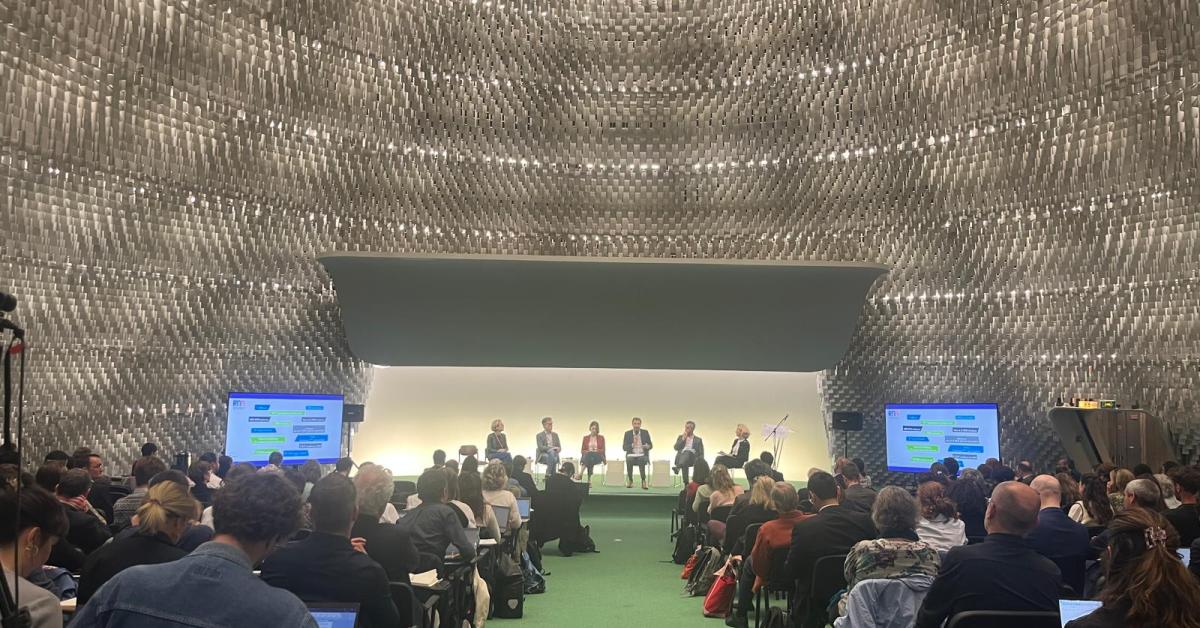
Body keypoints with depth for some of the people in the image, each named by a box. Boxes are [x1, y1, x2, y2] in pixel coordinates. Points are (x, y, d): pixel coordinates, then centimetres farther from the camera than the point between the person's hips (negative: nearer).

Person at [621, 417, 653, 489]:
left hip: (642, 455, 0)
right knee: (629, 460, -34)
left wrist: (647, 446, -16)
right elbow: (624, 447, 0)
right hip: (631, 455, 0)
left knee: (641, 460, -35)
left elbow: (650, 445, 8)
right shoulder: (628, 433, 4)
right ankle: (630, 480, -14)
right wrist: (632, 445, -17)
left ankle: (643, 481, -27)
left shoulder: (645, 433, 6)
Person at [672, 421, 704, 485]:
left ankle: (677, 467, -57)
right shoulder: (680, 437, 23)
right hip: (681, 456, 2)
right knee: (685, 464, -32)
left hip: (692, 457, -2)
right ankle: (686, 484, -31)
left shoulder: (698, 440, 18)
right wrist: (683, 439, 2)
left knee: (687, 452, -35)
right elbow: (676, 448, 8)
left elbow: (701, 454, 12)